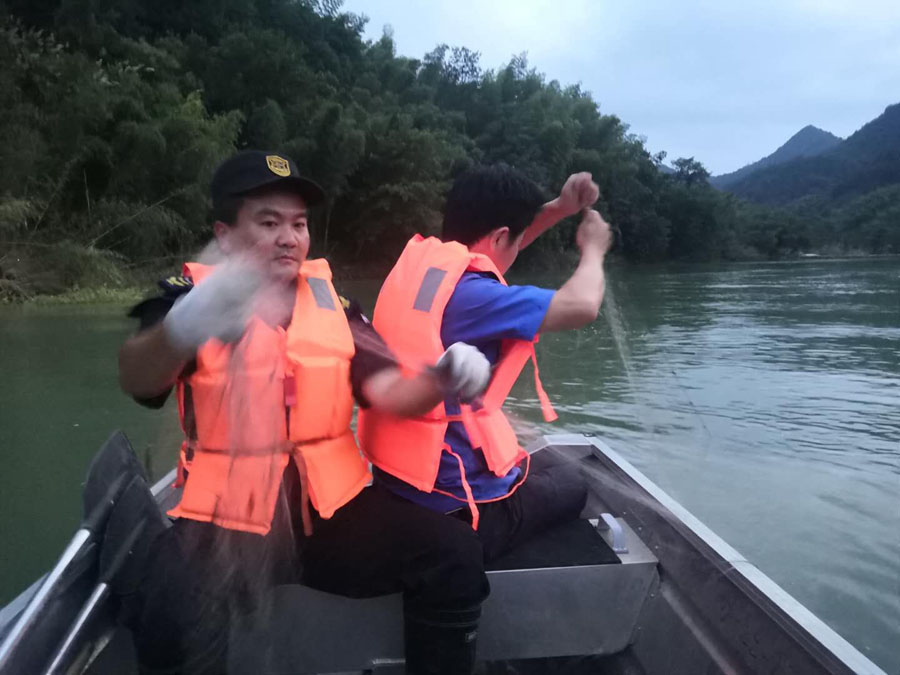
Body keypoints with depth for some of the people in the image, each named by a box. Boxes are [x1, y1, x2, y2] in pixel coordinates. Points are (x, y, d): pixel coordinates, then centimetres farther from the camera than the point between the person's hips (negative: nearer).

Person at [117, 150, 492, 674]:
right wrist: (183, 328, -49)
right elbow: (136, 377, -25)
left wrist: (441, 378, -27)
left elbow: (389, 392, -4)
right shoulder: (190, 297, -5)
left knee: (450, 558, -12)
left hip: (331, 502, 3)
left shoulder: (331, 301, 5)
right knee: (171, 631, -29)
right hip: (228, 514, -3)